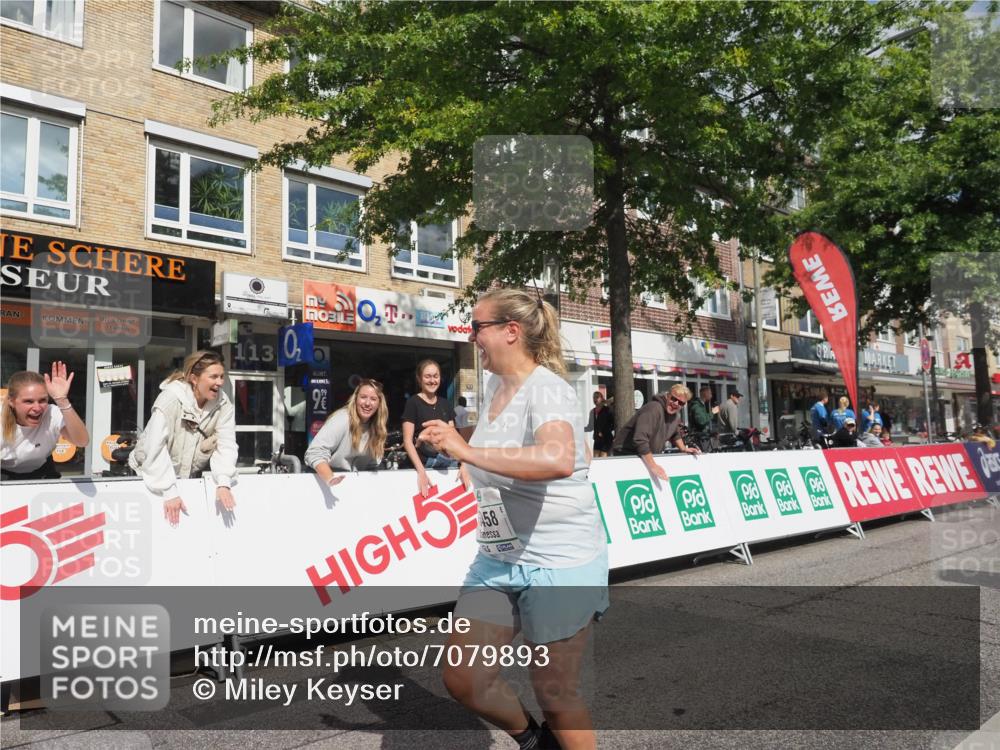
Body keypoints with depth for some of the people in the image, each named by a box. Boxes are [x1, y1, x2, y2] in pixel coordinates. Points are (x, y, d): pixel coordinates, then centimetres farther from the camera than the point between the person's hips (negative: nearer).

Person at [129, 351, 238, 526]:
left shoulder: (224, 404, -12)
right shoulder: (171, 398, -23)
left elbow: (226, 445, -16)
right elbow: (155, 448, -27)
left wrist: (224, 483, -30)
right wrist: (170, 492, -32)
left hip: (193, 476, 3)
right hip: (153, 472, -3)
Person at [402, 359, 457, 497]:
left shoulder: (445, 404, 12)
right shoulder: (413, 403, -6)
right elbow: (407, 441, -11)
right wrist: (421, 471, -23)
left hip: (448, 463, 5)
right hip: (424, 464, -5)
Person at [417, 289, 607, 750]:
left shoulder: (547, 389, -20)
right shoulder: (493, 386, 6)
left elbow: (557, 460, -43)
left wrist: (466, 451, -39)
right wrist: (455, 441, 14)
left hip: (560, 562, -7)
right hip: (498, 559, 8)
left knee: (555, 694, 8)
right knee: (463, 681, 6)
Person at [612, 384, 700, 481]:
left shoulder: (676, 415, 3)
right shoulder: (653, 409, -28)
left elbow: (675, 435, 27)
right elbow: (640, 440, -38)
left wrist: (683, 449, 10)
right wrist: (652, 466, -36)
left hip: (649, 455, 9)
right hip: (627, 453, -9)